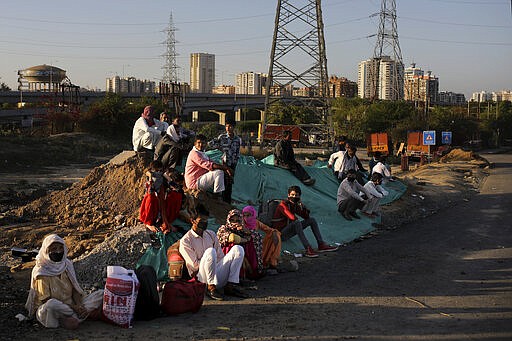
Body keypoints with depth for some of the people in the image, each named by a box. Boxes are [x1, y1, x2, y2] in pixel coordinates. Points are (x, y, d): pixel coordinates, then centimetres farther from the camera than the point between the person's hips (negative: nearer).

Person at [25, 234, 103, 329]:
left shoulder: (67, 264, 4)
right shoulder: (41, 272, -12)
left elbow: (75, 290, 5)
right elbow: (46, 300, -15)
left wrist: (79, 305, -17)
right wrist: (73, 307, -23)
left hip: (70, 305, 6)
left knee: (101, 294, -7)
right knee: (52, 305, -42)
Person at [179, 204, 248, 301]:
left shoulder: (211, 234, 19)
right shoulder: (185, 241, -1)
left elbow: (221, 257, 16)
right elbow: (195, 265, -8)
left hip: (218, 274, 6)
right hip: (202, 278, -6)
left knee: (237, 249, -12)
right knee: (210, 251, -35)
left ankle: (231, 285, -16)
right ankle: (211, 288, -24)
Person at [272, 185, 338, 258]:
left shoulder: (295, 204, 7)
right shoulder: (283, 204, -17)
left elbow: (306, 216, 5)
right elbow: (293, 218, -29)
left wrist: (302, 206, -11)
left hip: (289, 229, 9)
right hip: (281, 233, -9)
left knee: (312, 220, 3)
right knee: (297, 223, -37)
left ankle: (321, 245, -5)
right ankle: (308, 249, -44)